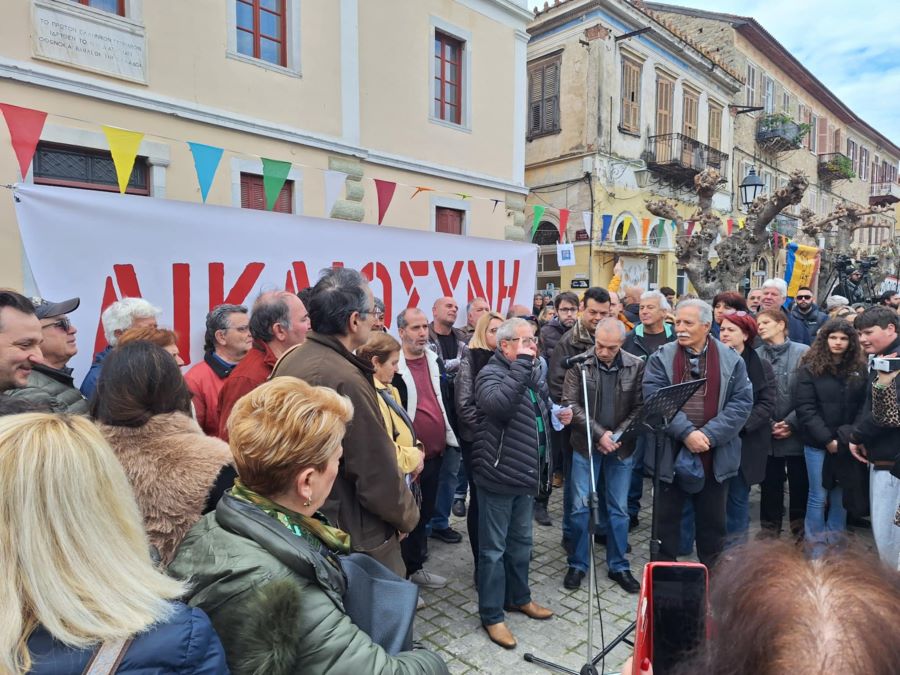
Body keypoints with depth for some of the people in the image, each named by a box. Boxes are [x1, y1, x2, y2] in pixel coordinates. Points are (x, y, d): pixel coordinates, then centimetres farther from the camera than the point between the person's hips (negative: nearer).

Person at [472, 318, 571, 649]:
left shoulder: (531, 376, 11)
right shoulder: (491, 373, -15)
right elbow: (499, 404, -37)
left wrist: (559, 415, 4)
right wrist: (522, 363, -30)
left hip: (526, 474, 8)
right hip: (498, 475, -8)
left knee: (521, 541, 22)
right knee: (494, 547, 5)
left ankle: (518, 597, 41)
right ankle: (492, 615, 20)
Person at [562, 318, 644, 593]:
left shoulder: (636, 366, -5)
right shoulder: (579, 363, -8)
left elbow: (640, 407, -4)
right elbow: (570, 403, -10)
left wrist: (616, 436, -14)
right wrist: (599, 434, -16)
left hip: (621, 447, 1)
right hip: (586, 446, -1)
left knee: (619, 509, 11)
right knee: (580, 507, 5)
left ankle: (618, 566, 28)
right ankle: (578, 564, 22)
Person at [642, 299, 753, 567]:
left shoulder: (731, 360, 1)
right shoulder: (660, 358, -2)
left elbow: (742, 403, -6)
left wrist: (709, 435, -17)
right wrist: (686, 433, -21)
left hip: (716, 457, 1)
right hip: (670, 454, 0)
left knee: (712, 521, 15)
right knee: (666, 519, 11)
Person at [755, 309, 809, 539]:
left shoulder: (803, 353, -6)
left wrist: (791, 423, -11)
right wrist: (768, 424, -8)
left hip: (797, 432, -1)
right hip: (766, 434, 2)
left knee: (800, 482, 12)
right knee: (770, 483, 12)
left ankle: (800, 526, 32)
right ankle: (769, 528, 27)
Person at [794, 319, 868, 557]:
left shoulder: (859, 369, 6)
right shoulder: (810, 369, -4)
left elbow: (864, 408, 3)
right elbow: (805, 409, -8)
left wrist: (846, 436, -11)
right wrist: (828, 439, -14)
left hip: (847, 444, 3)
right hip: (818, 444, -3)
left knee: (841, 496, 11)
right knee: (818, 496, 5)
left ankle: (836, 542, 24)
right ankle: (817, 545, 17)